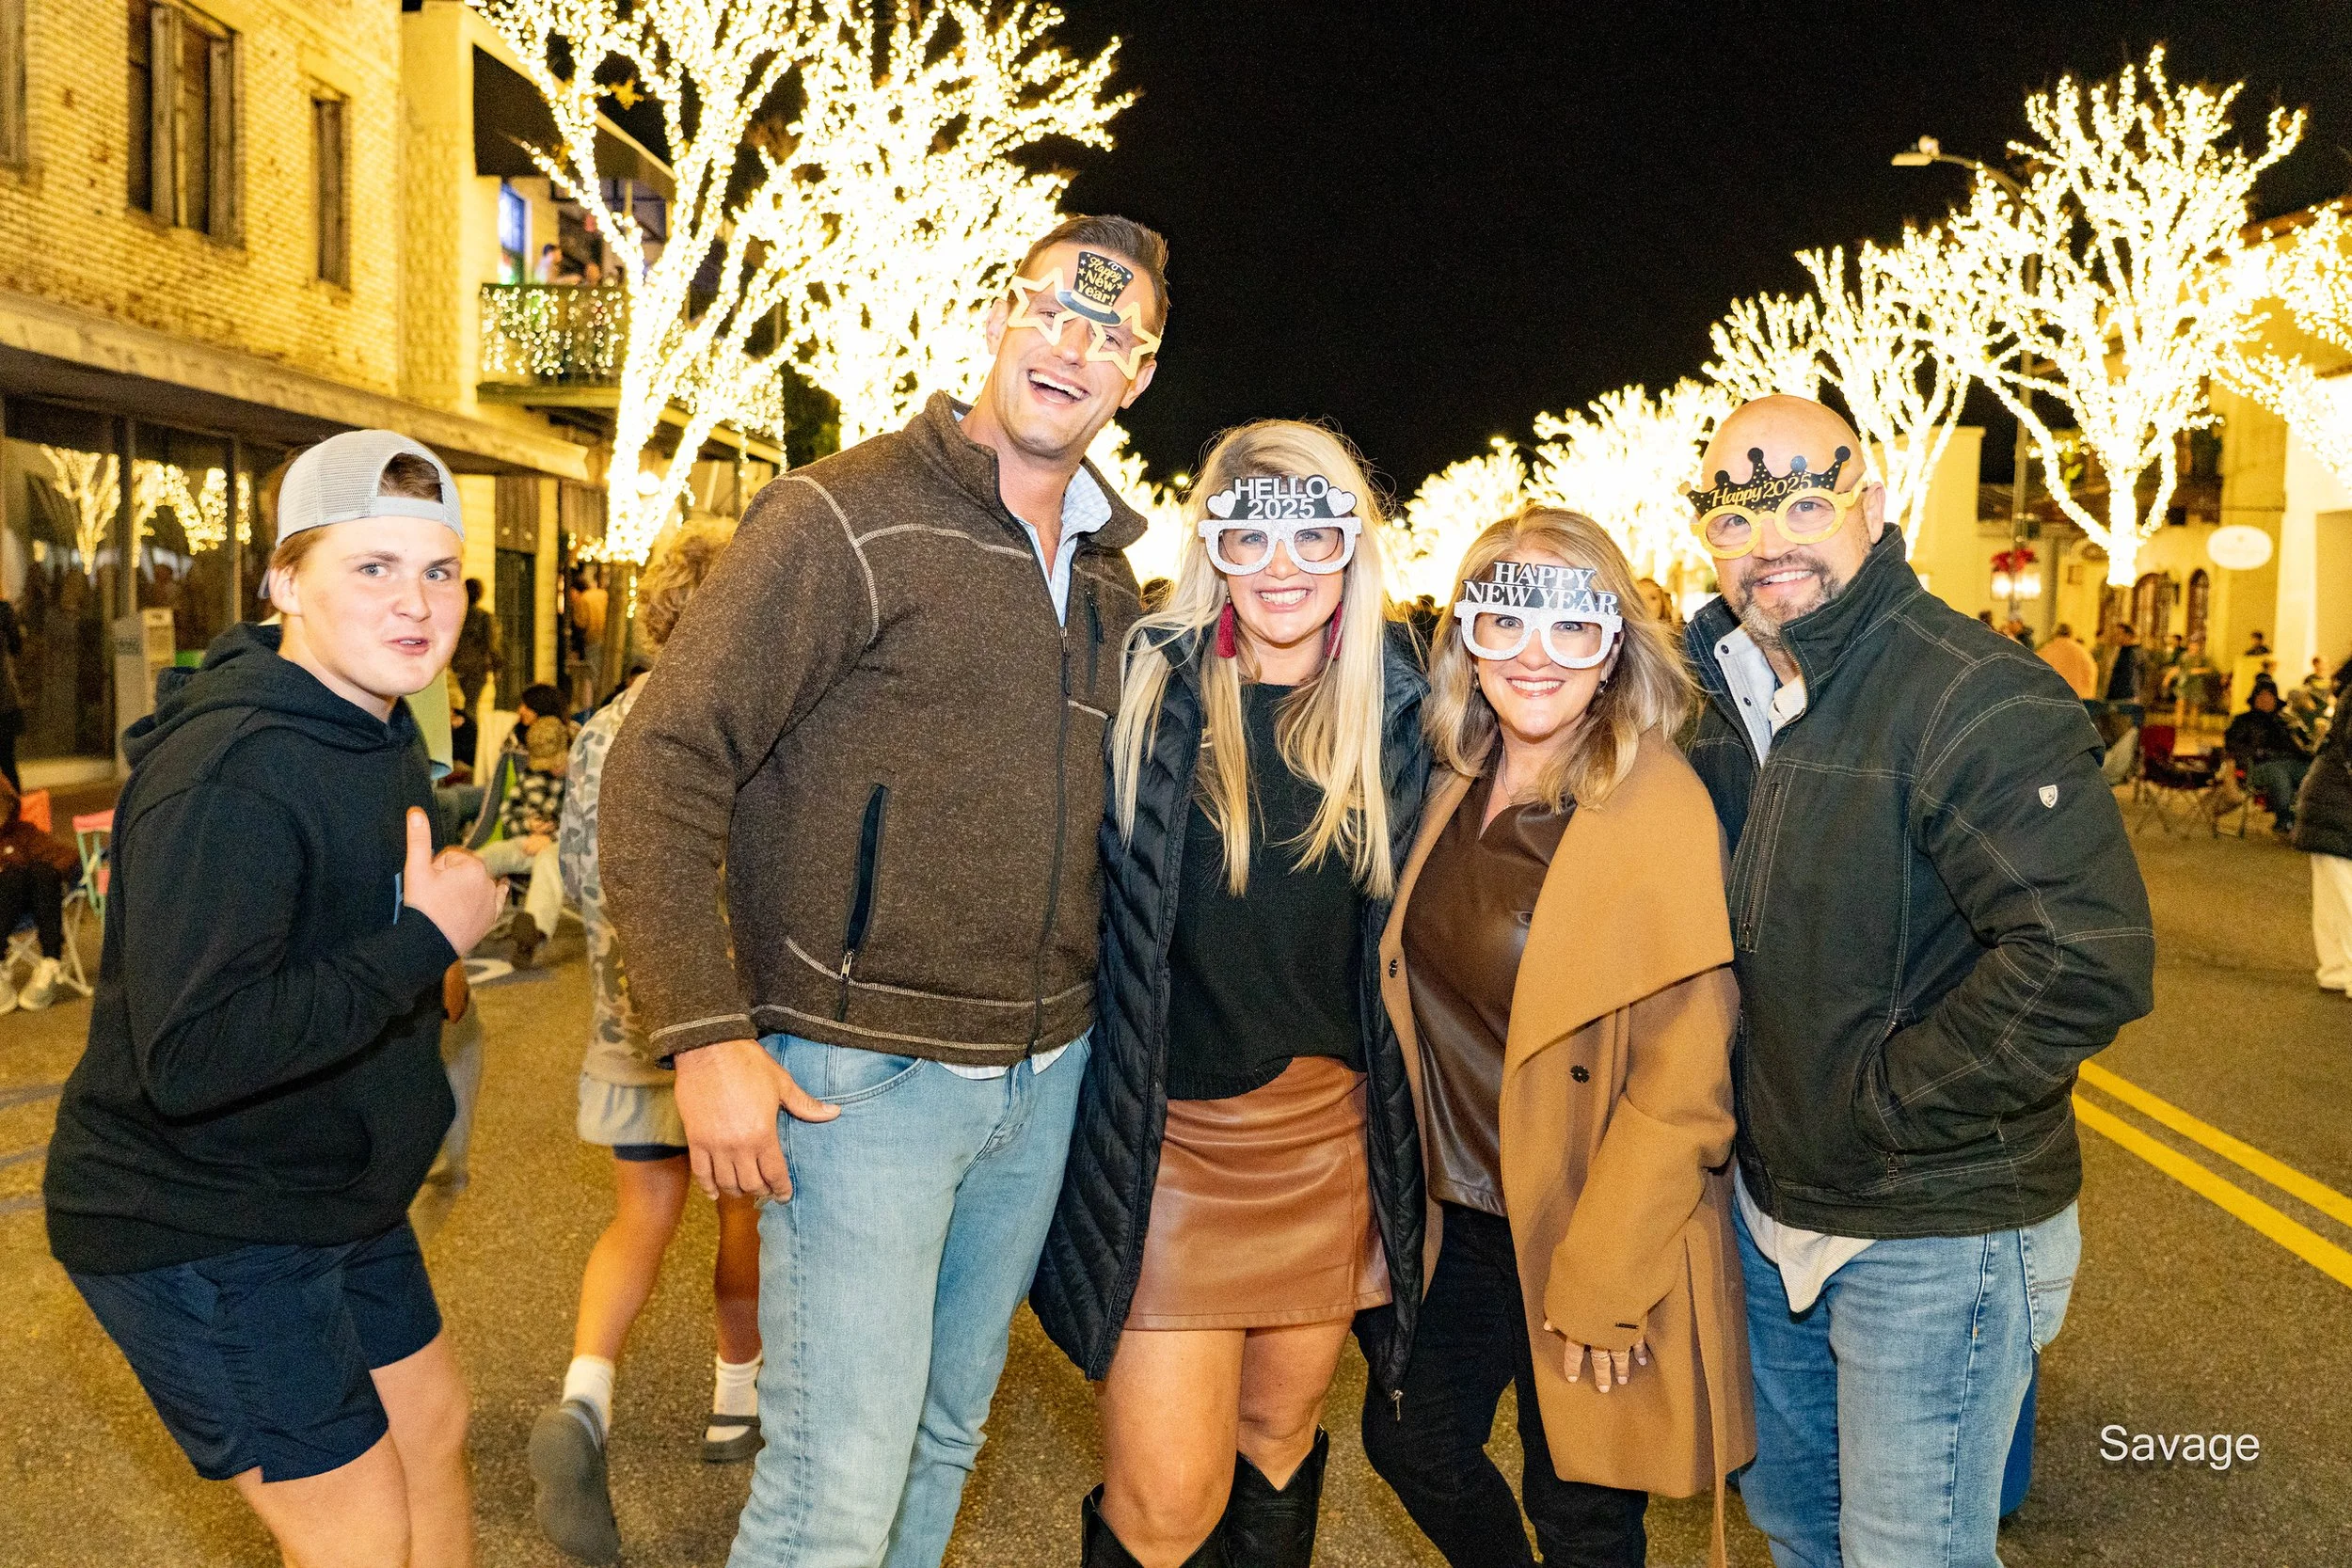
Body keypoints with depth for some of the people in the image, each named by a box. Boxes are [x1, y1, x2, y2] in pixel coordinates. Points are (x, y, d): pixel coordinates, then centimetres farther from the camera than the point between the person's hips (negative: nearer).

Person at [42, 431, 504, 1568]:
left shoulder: (380, 731, 4)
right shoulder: (228, 771, -28)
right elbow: (187, 1057, -35)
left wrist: (427, 971, 1)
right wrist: (421, 944, -30)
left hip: (333, 1196, 9)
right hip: (196, 1230, -9)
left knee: (431, 1421, 22)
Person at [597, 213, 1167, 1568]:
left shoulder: (1111, 574, 10)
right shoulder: (849, 519, -12)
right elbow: (664, 768, -15)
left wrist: (1091, 1022, 12)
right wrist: (705, 1035, -20)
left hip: (1044, 1075, 7)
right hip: (866, 1075, -6)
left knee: (946, 1433, 20)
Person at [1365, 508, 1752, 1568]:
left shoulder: (1659, 808, -21)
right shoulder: (1461, 785, 0)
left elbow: (1682, 1089, -21)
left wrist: (1601, 1285, -19)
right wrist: (1416, 1179, 10)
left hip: (1589, 1237, -6)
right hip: (1462, 1215, 7)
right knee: (1411, 1441, 20)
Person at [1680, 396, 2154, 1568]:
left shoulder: (1978, 698, -22)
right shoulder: (1733, 694, 5)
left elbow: (2087, 963, -30)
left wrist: (1881, 1098, -22)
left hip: (1934, 1239, -8)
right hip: (1771, 1208, 8)